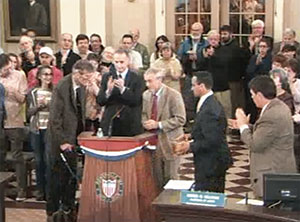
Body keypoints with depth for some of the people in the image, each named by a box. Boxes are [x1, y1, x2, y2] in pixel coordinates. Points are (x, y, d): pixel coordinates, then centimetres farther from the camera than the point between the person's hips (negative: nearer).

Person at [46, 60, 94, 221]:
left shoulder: (81, 86, 3)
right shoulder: (61, 88, -19)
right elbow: (54, 118, -18)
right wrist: (62, 141, -18)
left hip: (75, 138, 6)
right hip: (61, 141, -6)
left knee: (72, 175, 10)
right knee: (57, 176, 4)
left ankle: (68, 207, 24)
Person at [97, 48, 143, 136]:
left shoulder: (136, 79, -2)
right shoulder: (107, 77, 7)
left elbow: (137, 102, -11)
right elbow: (100, 101, 2)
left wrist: (123, 89, -23)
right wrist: (108, 91, -18)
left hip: (130, 125, -2)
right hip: (110, 124, 2)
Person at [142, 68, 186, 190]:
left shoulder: (173, 95, -12)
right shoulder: (146, 95, 7)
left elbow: (180, 119, -15)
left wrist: (158, 124, -20)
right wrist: (145, 122, -2)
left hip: (169, 140, -5)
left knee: (170, 176, 1)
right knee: (157, 176, 9)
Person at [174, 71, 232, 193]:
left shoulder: (209, 110, -24)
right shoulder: (212, 103, 9)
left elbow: (211, 141, -25)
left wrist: (190, 146, -18)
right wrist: (190, 138, 9)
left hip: (209, 164, -10)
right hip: (217, 161, 10)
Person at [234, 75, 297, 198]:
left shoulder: (272, 115, -24)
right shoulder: (279, 106, 7)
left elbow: (255, 145, -20)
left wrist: (243, 126, -7)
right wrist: (247, 125, 9)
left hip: (273, 174, -10)